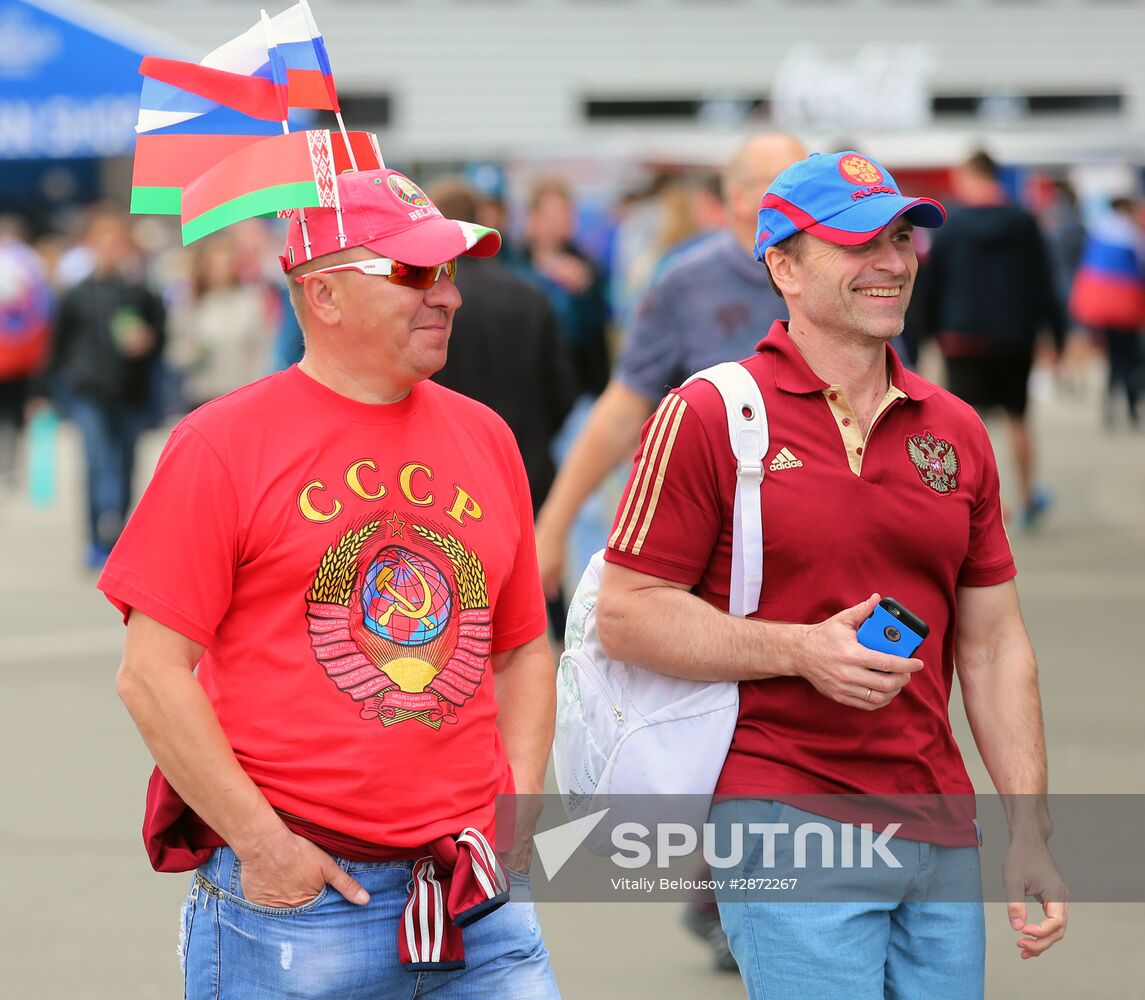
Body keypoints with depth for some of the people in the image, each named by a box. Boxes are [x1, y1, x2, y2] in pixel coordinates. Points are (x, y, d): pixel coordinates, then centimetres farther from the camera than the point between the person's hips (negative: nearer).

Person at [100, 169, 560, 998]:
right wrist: (260, 842, -12)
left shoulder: (484, 437, 12)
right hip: (292, 892, -4)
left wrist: (520, 812, 6)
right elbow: (152, 673, -8)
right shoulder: (223, 444, -4)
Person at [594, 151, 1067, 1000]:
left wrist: (1032, 837, 9)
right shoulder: (709, 417, -3)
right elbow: (625, 616, -5)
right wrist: (802, 650, -16)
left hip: (941, 831, 6)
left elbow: (994, 645, 15)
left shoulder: (956, 432, 13)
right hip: (789, 821, -5)